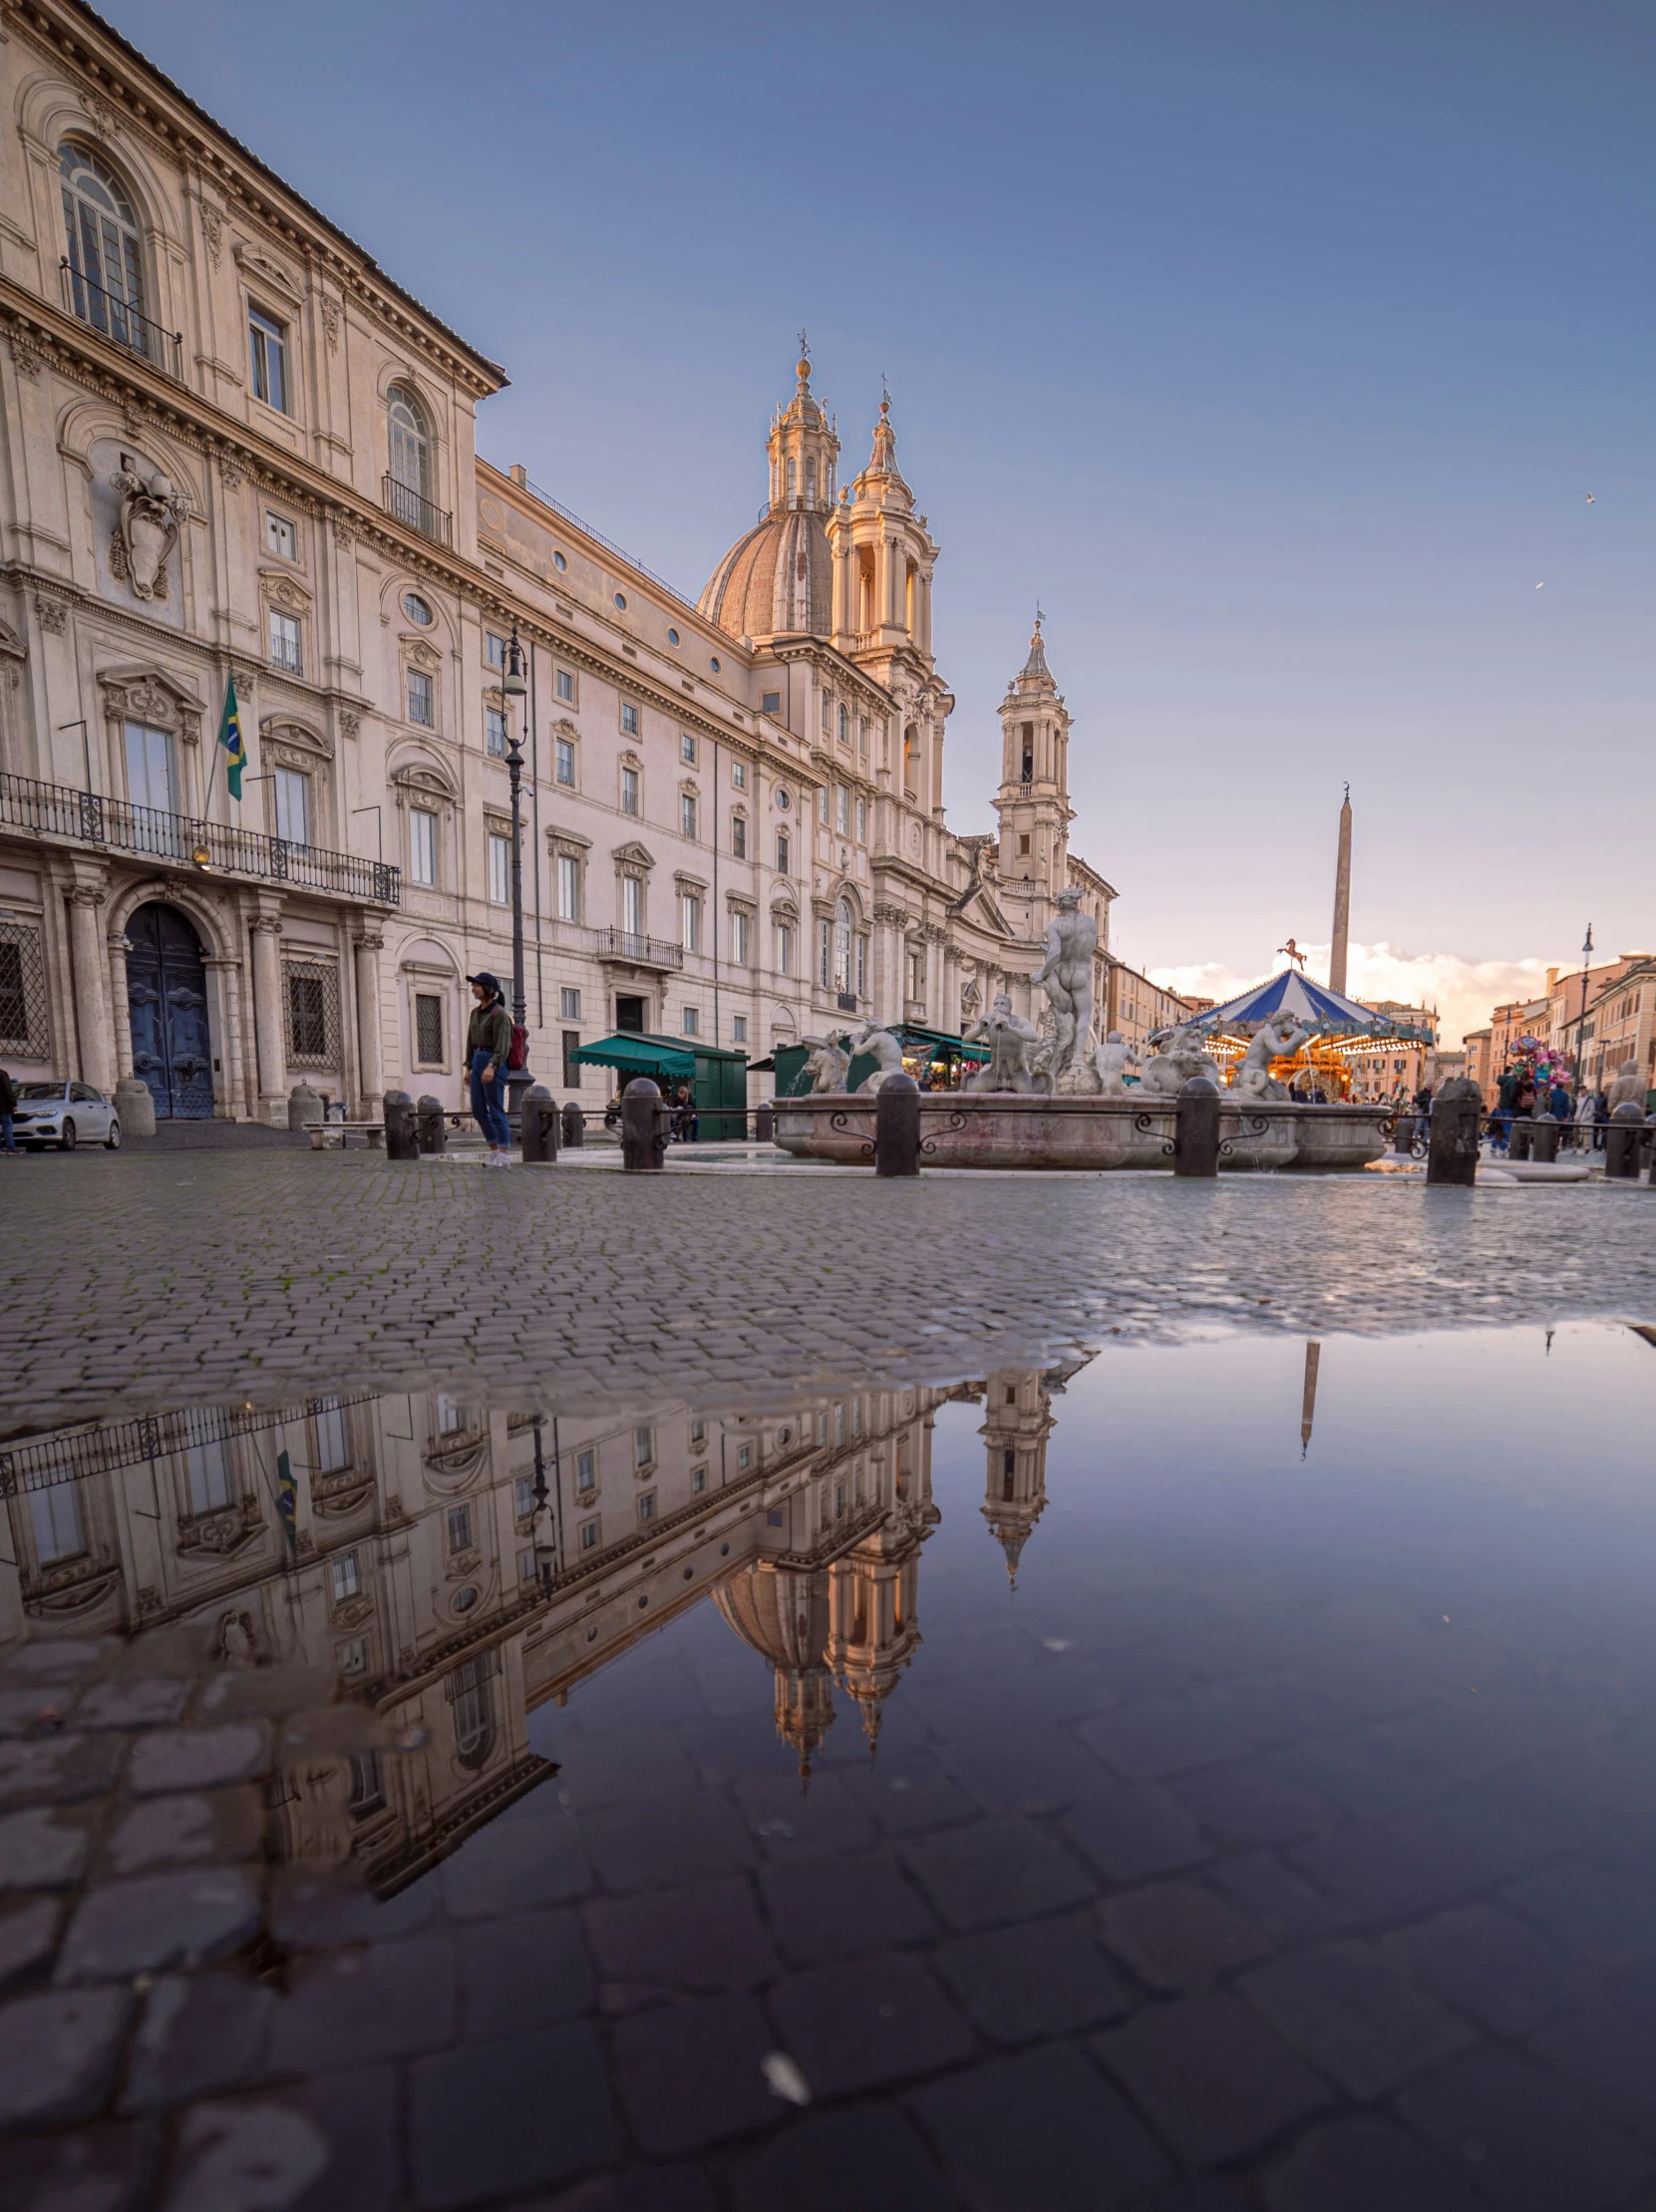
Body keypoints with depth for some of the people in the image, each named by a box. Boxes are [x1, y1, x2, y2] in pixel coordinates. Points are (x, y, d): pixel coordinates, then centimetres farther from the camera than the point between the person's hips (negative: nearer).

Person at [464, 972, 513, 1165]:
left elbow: (503, 1046, -21)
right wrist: (469, 1068, 18)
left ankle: (505, 1157, -3)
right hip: (478, 1062, 8)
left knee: (496, 1111, -7)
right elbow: (471, 1041, 19)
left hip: (494, 1064, -8)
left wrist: (491, 1067, -34)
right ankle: (494, 1151, 19)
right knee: (478, 1110, 8)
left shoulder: (499, 1013, -13)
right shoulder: (476, 1012, 13)